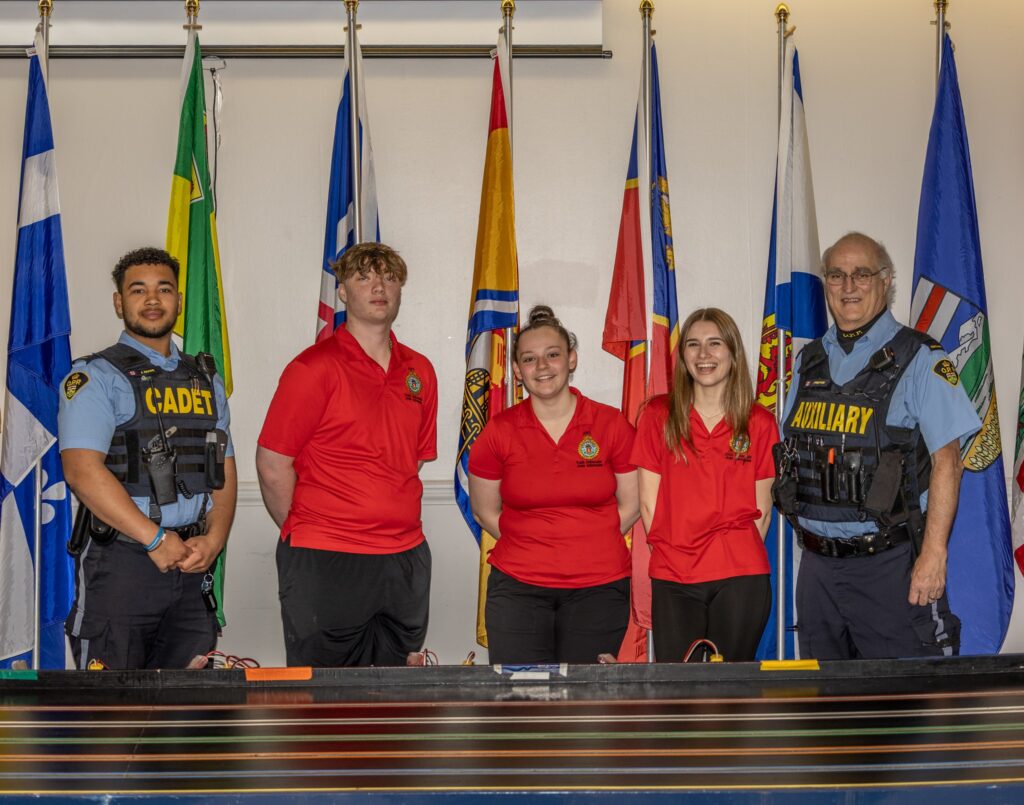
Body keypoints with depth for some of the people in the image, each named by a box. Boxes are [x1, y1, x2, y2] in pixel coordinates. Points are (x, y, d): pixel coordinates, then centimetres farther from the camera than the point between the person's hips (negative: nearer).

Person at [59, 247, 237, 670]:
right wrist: (156, 539, -17)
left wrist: (214, 539, -4)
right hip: (119, 563, -5)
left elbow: (224, 469, 14)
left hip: (191, 564, 5)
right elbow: (83, 469, -14)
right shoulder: (95, 377, -2)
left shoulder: (206, 379, 16)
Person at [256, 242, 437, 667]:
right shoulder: (314, 368, -8)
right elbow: (272, 465, -7)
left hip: (406, 560, 6)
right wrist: (305, 535, 0)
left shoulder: (420, 371, 11)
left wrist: (392, 525, 12)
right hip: (325, 564, -5)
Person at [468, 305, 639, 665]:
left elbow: (631, 504, 6)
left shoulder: (612, 425, -1)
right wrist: (532, 546, 3)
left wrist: (588, 545, 3)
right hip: (517, 589, 0)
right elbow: (485, 512, 7)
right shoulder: (499, 432, -1)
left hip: (599, 590, 0)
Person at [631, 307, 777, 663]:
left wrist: (740, 554, -2)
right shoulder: (658, 415, 5)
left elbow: (761, 508, 7)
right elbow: (649, 501, 3)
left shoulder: (759, 423, 6)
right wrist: (669, 550, -4)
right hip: (672, 580, 0)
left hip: (740, 579, 0)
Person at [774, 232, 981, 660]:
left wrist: (934, 553, -17)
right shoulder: (809, 361, 11)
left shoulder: (919, 360, -5)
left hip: (889, 563, -5)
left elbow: (946, 460, -11)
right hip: (817, 564, 5)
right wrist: (808, 535, 9)